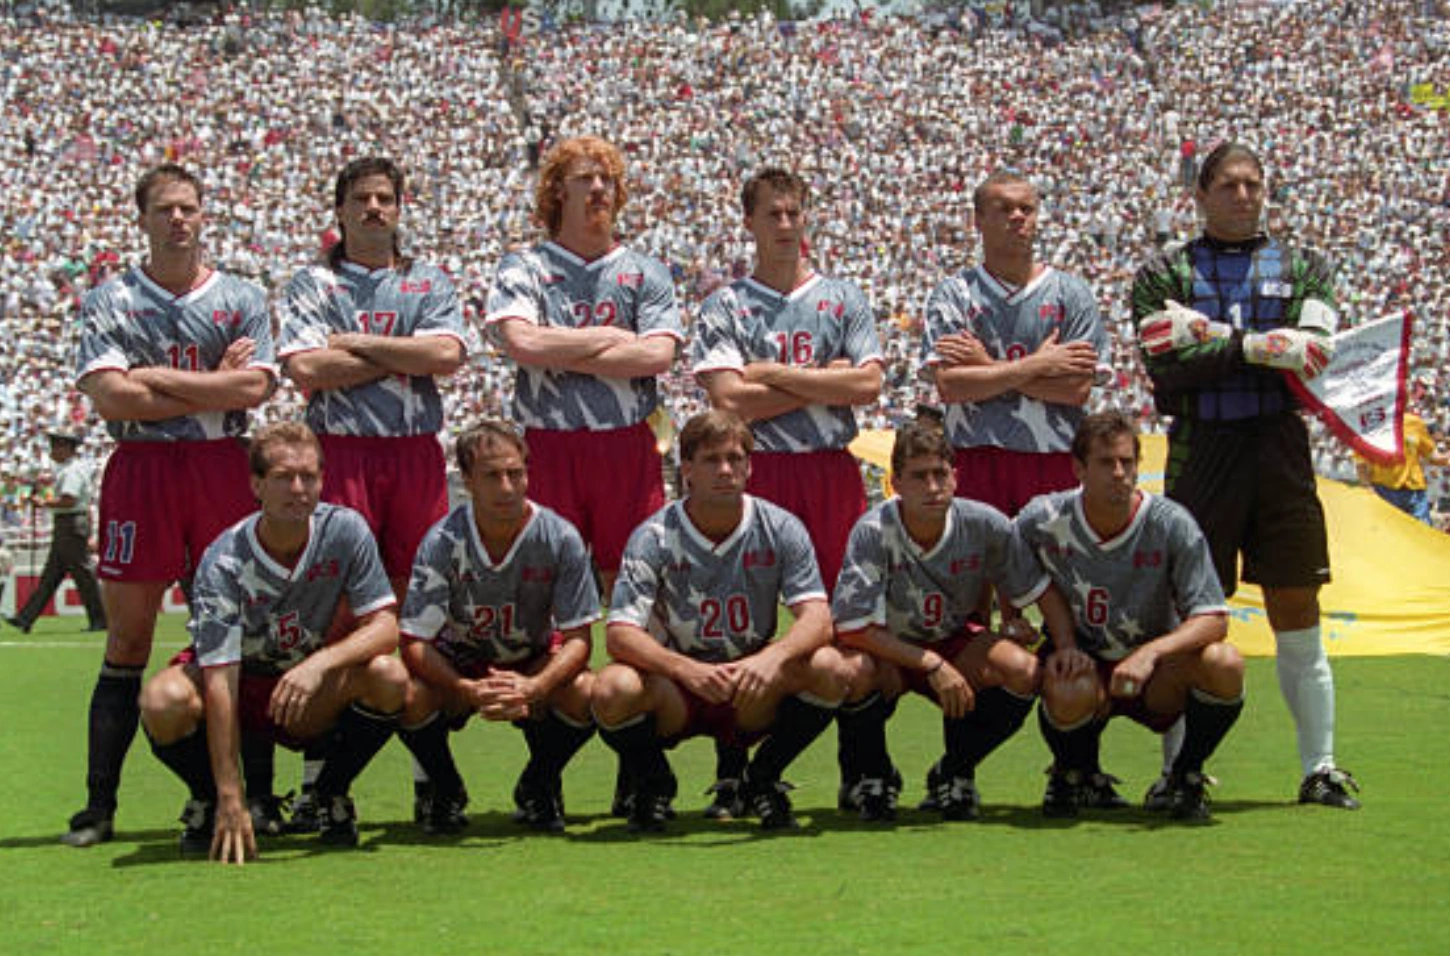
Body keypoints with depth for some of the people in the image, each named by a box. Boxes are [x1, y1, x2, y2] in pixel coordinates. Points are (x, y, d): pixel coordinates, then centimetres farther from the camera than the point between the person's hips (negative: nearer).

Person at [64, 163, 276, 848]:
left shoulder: (243, 299, 9)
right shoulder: (110, 302, 6)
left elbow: (255, 387, -5)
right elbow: (108, 397, -7)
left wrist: (157, 379, -7)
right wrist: (213, 387, -6)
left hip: (224, 470, 1)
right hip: (140, 472, -1)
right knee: (127, 643, -1)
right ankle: (99, 805, 2)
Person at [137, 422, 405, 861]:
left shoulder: (345, 530, -15)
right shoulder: (223, 562, -24)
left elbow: (385, 627, -17)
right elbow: (220, 681, -29)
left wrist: (321, 663, -39)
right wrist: (231, 800, -35)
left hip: (315, 701, 2)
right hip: (240, 683, -2)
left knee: (388, 676, -28)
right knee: (165, 701, -34)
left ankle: (332, 795, -1)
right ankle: (209, 801, 0)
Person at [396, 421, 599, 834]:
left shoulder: (559, 538, -19)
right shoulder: (442, 541, -21)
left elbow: (578, 638, -16)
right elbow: (416, 643, -21)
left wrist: (532, 688, -36)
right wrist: (469, 691, -39)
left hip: (535, 668, 1)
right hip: (457, 669, -1)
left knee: (587, 694, -30)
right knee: (409, 697, -32)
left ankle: (538, 785, 2)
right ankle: (445, 789, 1)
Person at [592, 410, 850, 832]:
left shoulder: (780, 529, -5)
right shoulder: (655, 537, -10)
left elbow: (817, 618, -15)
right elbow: (620, 634, -19)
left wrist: (773, 657, -37)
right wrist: (686, 669, -38)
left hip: (753, 700, 2)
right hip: (673, 694, -2)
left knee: (828, 668, -26)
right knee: (613, 689, -34)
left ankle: (761, 779, 0)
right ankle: (652, 783, 1)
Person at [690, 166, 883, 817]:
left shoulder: (844, 300, 13)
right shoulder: (724, 308, 7)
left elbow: (868, 385, 0)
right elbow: (729, 401, -7)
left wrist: (775, 375, -3)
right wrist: (822, 383, -3)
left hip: (833, 472, 2)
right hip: (755, 475, -2)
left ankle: (858, 769, 4)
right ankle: (731, 777, -1)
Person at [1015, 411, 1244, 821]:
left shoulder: (1171, 524, -14)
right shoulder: (1041, 521, -11)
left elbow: (1213, 619, -18)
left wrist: (1150, 653, -36)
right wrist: (1062, 643, -7)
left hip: (1156, 678, 0)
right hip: (1082, 664, 0)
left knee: (1224, 664, -30)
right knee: (1069, 692, -37)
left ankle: (1187, 775, -1)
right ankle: (1074, 776, 1)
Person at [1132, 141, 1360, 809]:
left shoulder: (1301, 267, 13)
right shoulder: (1164, 274, 8)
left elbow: (1319, 355, -3)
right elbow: (1166, 365, -6)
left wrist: (1212, 340, -9)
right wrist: (1250, 347, -14)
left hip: (1281, 453, 1)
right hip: (1200, 456, -1)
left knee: (1299, 623, 2)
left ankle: (1320, 767, 7)